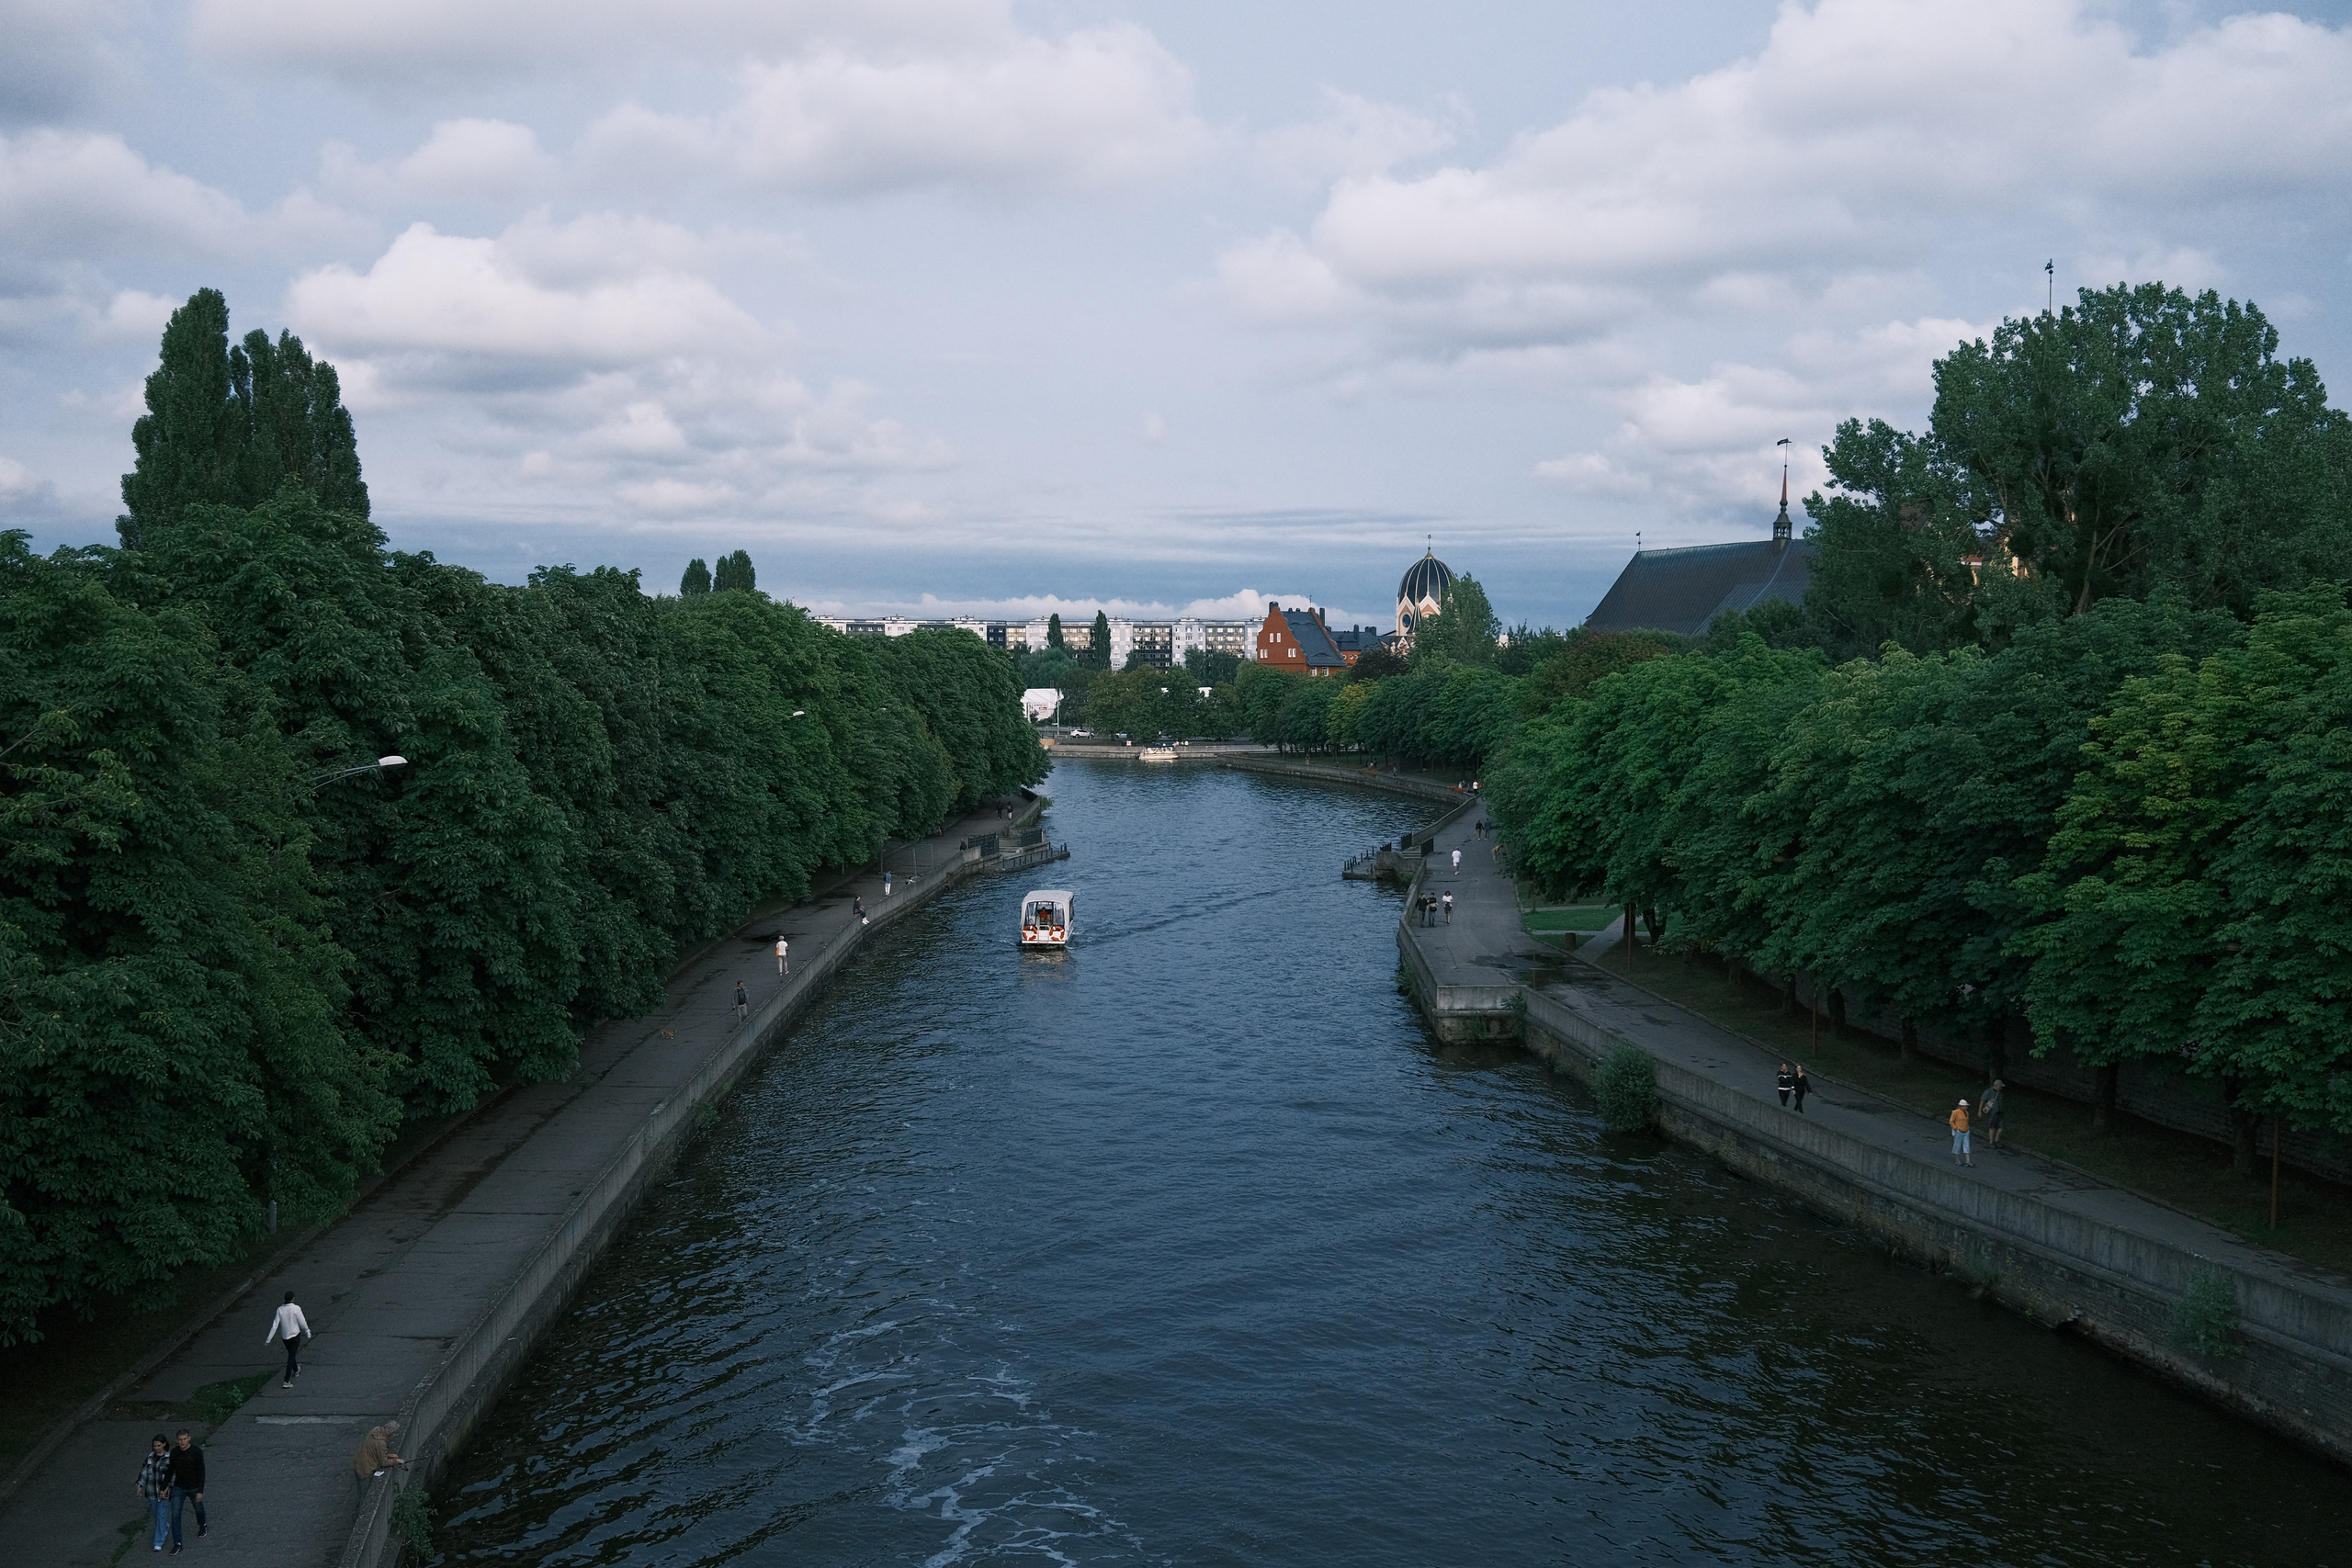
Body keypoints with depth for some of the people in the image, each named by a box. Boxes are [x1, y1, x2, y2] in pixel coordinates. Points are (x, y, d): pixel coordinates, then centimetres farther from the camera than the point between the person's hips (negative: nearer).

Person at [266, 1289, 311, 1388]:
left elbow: (275, 1325, -8)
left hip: (284, 1337, 4)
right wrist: (307, 1331, 5)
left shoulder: (280, 1309, -8)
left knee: (291, 1354, 26)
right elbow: (302, 1322, -13)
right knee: (291, 1357, 0)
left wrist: (269, 1338, -3)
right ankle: (286, 1381, -5)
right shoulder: (296, 1309, -19)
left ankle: (296, 1370, 49)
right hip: (295, 1335, -4)